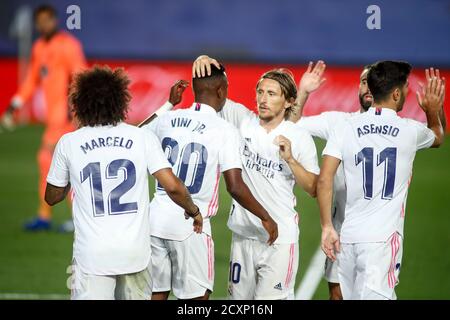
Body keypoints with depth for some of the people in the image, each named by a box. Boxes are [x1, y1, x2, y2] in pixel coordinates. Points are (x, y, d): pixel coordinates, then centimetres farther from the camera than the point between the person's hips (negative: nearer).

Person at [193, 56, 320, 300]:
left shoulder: (300, 138, -3)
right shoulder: (242, 120, 2)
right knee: (240, 298, 9)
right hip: (243, 233, 3)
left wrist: (290, 159, -17)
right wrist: (202, 61, -16)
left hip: (280, 237, -3)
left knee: (270, 298, -9)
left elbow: (313, 189, -3)